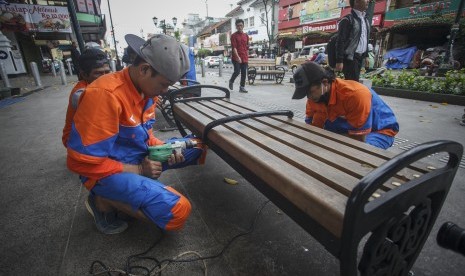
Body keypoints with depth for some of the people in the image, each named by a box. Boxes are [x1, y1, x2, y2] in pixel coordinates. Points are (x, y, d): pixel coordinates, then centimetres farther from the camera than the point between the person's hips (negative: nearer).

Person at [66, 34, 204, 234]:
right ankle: (105, 201, 0)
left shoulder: (147, 91, -2)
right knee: (178, 211, -23)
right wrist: (139, 170, -17)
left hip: (139, 157, 9)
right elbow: (83, 162, -24)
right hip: (107, 172, -8)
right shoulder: (106, 95, -27)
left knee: (195, 146, 8)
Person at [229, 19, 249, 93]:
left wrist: (247, 57, 13)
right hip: (236, 58, -4)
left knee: (244, 73, 3)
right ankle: (231, 81, 17)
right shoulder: (234, 35, -1)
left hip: (244, 58, 5)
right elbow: (234, 47, -12)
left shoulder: (246, 36, 13)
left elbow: (247, 48, 17)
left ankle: (242, 87, 10)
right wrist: (238, 57, -24)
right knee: (237, 71, -11)